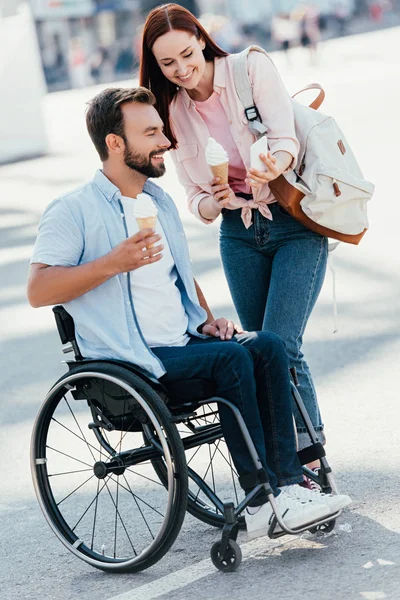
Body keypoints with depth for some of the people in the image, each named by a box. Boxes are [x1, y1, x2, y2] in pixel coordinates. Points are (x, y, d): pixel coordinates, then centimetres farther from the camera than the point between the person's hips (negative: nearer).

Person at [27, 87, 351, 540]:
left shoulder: (160, 201, 19)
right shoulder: (74, 211, -6)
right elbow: (38, 290, -16)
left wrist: (206, 319, 12)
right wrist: (114, 263, -23)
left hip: (184, 340, 8)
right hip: (129, 361, -7)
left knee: (268, 345, -16)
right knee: (231, 358, -27)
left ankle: (287, 485, -20)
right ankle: (262, 500, -21)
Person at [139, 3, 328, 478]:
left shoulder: (251, 69, -8)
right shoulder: (174, 112, 4)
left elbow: (285, 137, -20)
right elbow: (197, 199, 6)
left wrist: (276, 163, -43)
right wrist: (213, 203, -17)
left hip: (297, 222, -5)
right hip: (239, 232, 5)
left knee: (280, 346, -15)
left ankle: (311, 459, -8)